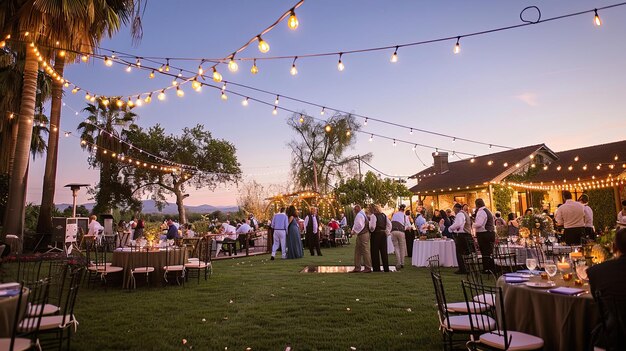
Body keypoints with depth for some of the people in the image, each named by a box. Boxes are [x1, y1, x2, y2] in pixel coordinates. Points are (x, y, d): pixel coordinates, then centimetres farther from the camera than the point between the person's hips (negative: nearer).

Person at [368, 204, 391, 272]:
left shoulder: (373, 216, -12)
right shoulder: (383, 215, 10)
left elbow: (372, 226, -20)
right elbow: (389, 224, 9)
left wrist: (371, 230, 0)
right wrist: (387, 232, 10)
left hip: (376, 234, -7)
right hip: (383, 234, 7)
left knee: (375, 252, 4)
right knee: (384, 252, 12)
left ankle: (376, 268, 8)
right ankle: (386, 268, 15)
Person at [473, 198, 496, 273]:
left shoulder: (481, 212, -15)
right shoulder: (487, 210, 17)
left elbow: (479, 224, -23)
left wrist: (473, 225, -5)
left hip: (483, 234, -10)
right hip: (491, 232, 10)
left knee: (485, 253, -4)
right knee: (489, 252, 14)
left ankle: (487, 269, -1)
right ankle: (492, 268, 20)